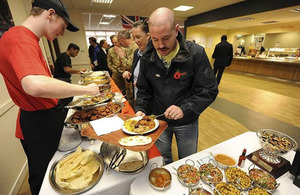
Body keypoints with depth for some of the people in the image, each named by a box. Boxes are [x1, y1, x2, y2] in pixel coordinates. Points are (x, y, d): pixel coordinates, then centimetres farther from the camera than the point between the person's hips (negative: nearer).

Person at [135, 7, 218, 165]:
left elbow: (210, 90, -16)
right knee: (163, 160, 26)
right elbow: (143, 89, 1)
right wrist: (140, 109, -15)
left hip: (187, 122, -1)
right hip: (158, 120, 3)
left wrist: (184, 109, -29)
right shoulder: (147, 57, -9)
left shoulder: (196, 53, -19)